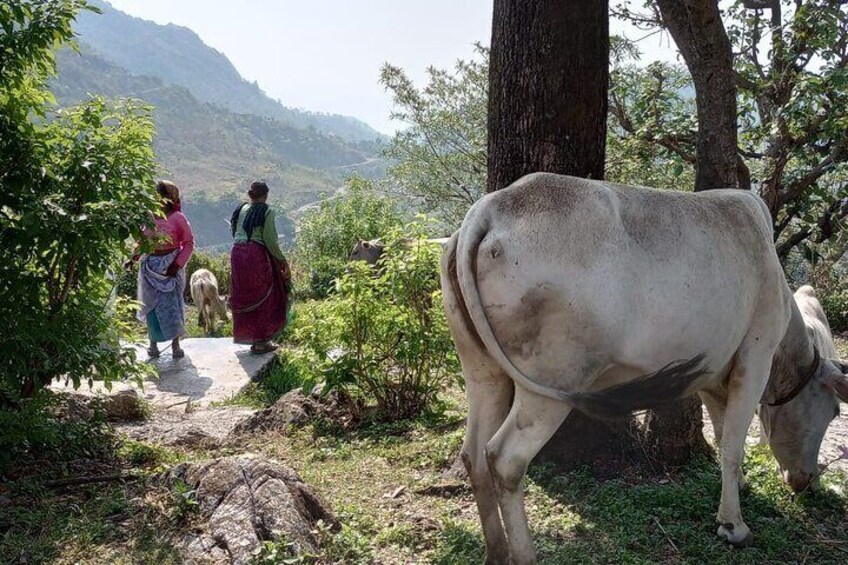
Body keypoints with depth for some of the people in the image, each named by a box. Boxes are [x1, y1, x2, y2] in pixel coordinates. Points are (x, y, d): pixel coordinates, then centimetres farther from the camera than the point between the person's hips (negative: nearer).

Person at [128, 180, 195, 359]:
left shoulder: (178, 218, -8)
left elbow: (189, 243, -7)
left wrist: (177, 264, -13)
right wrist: (134, 258, -1)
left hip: (170, 266, -4)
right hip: (151, 265, 4)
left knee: (173, 303, 1)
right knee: (151, 304, 8)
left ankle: (176, 344, 12)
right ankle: (153, 343, 19)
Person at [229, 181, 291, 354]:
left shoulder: (240, 210, 12)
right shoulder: (266, 212, -6)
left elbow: (234, 232, 12)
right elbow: (270, 241, -11)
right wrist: (282, 260, -2)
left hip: (237, 254, 6)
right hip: (256, 255, -6)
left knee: (243, 297, 16)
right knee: (263, 299, 5)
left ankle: (246, 335, 25)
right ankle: (260, 341, 7)